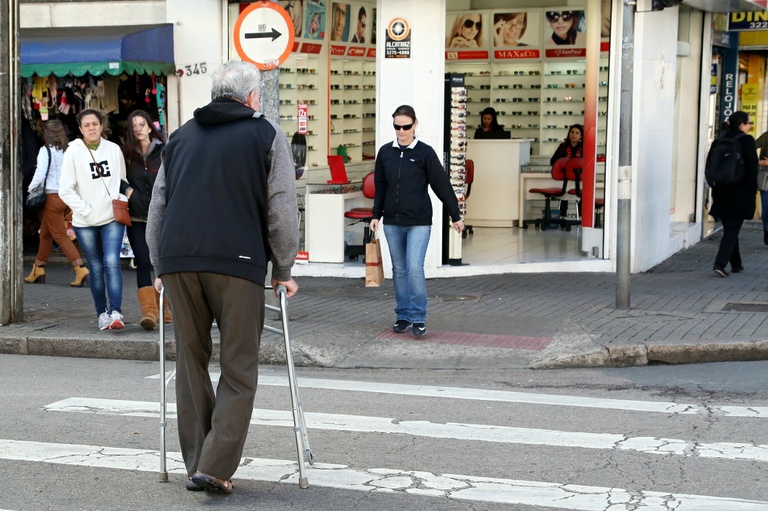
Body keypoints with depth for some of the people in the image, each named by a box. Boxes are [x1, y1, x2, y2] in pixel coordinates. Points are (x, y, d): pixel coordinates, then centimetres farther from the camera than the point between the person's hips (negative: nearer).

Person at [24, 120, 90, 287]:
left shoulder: (46, 151, -10)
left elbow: (40, 175, -14)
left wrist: (30, 189, 2)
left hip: (53, 197, -7)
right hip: (67, 196, 7)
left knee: (61, 236, -3)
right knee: (45, 233, 20)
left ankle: (80, 269, -15)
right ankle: (38, 270, 28)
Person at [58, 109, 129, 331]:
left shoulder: (114, 149, 3)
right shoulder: (73, 152, -4)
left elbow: (122, 181, 14)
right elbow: (65, 190, -6)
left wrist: (122, 201, -2)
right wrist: (86, 211, -11)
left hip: (113, 218, 0)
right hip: (85, 223, 0)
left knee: (112, 263, -14)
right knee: (96, 268, 8)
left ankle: (115, 312, -20)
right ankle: (102, 313, 19)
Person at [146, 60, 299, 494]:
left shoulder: (182, 137, 23)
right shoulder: (267, 135, 11)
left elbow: (157, 207, 21)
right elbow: (282, 210, 4)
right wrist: (283, 270, 12)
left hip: (177, 261, 4)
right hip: (237, 263, -4)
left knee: (191, 363, 13)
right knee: (239, 369, 2)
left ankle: (197, 463, 15)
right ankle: (216, 468, -6)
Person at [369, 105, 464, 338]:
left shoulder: (425, 153, -4)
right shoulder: (385, 152, 6)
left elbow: (442, 185, -1)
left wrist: (455, 216, 1)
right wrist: (376, 215, 13)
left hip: (418, 222, -4)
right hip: (392, 222, 4)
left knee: (415, 268, -12)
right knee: (399, 270, 9)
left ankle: (418, 317, -3)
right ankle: (403, 315, 18)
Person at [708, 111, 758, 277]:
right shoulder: (747, 140, -10)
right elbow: (753, 167, -12)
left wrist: (715, 191, 15)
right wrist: (753, 189, -4)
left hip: (722, 192, 5)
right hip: (741, 193, -5)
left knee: (730, 228, 16)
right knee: (732, 230, -2)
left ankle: (736, 264, 25)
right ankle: (720, 263, -14)